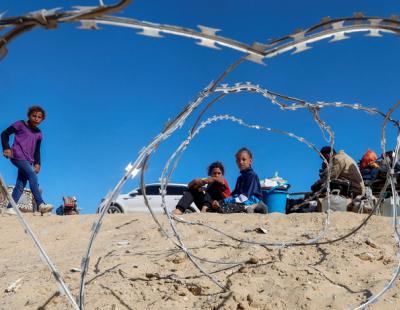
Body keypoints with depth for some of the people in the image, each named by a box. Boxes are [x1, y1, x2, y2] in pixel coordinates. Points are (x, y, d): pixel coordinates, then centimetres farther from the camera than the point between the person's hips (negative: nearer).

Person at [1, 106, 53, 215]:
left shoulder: (38, 133, 17)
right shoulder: (20, 125, 3)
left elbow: (37, 150, 20)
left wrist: (37, 163, 7)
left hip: (28, 160, 7)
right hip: (18, 156, -6)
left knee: (21, 183, 0)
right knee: (32, 175, -22)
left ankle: (10, 208, 4)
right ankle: (40, 204, -30)